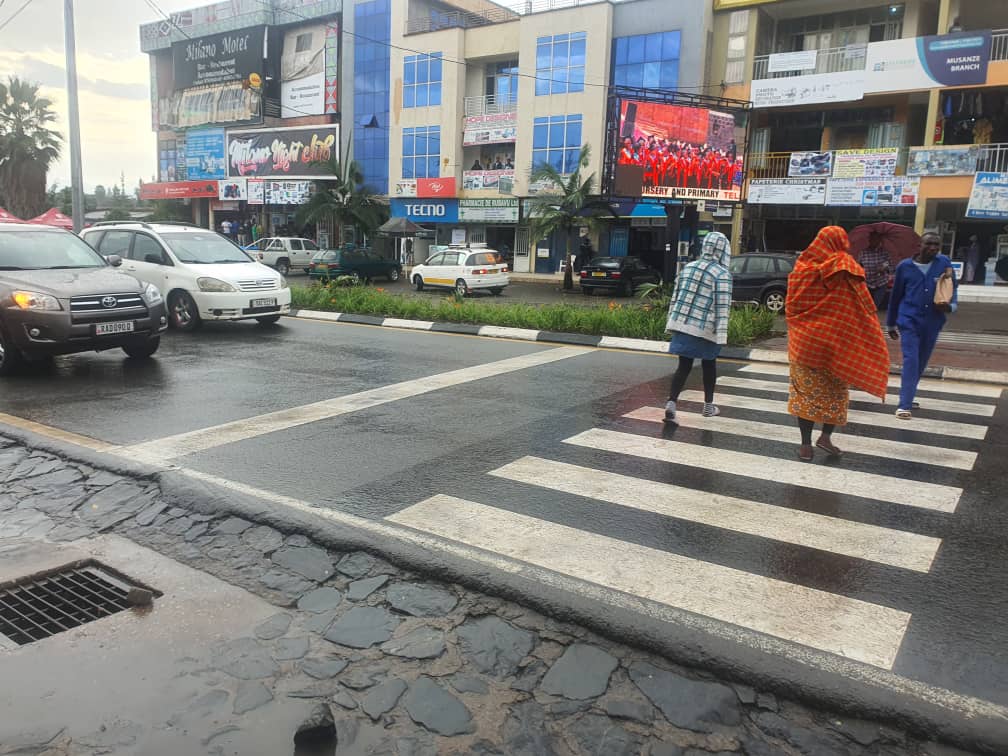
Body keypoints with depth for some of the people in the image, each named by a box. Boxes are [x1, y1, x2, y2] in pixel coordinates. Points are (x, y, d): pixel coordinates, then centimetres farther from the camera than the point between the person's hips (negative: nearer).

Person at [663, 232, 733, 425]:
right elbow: (722, 306, -13)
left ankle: (671, 404, -13)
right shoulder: (722, 274, -9)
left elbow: (676, 296, 13)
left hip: (682, 324, 4)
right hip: (705, 328, -4)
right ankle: (708, 406, 28)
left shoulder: (688, 267, 9)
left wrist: (672, 321, 20)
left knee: (684, 365, 5)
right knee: (709, 364, 15)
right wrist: (721, 334, -14)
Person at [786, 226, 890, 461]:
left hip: (803, 341, 3)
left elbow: (790, 305, 6)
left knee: (806, 390, 7)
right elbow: (862, 309, -7)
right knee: (836, 391, 15)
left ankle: (806, 444, 5)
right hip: (835, 343, -2)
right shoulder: (846, 270, -9)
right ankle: (826, 436, 8)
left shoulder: (802, 267, 1)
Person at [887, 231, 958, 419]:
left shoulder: (944, 263, 2)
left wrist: (951, 305, -14)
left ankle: (907, 397, 30)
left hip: (932, 322, 3)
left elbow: (953, 288, 9)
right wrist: (891, 324, 13)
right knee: (910, 361, -13)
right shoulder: (905, 267, -1)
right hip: (909, 320, -3)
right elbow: (895, 296, 7)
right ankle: (904, 405, -15)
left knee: (921, 362, 13)